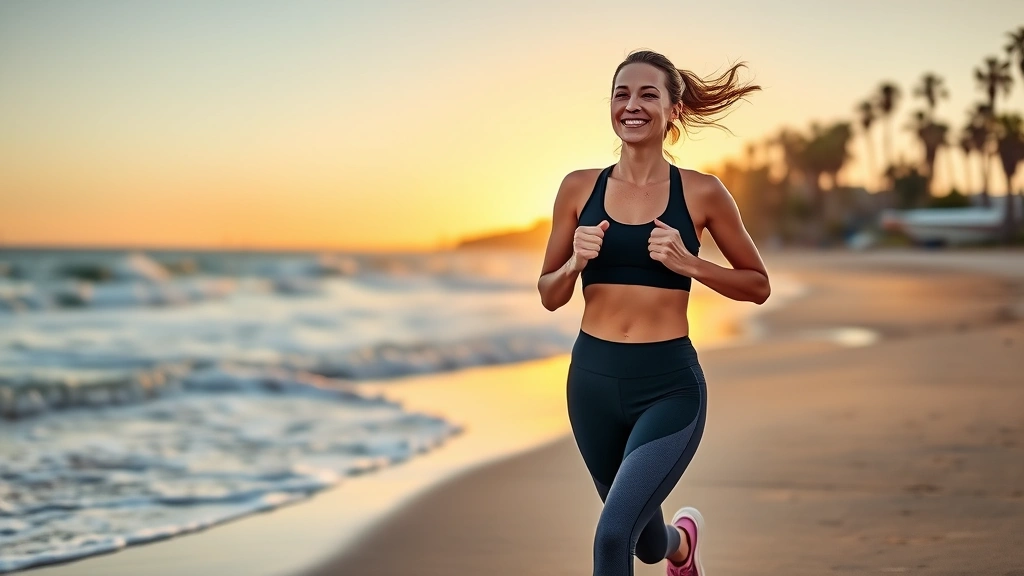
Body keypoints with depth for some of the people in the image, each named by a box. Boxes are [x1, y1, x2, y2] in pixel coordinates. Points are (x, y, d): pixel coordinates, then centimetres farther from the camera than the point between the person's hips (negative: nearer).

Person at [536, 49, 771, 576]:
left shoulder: (701, 193, -4)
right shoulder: (579, 188, 2)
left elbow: (758, 285, 4)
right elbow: (549, 296, 9)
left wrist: (687, 264, -12)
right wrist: (576, 261, -12)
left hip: (669, 386, -3)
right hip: (593, 380, 4)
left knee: (613, 534, -22)